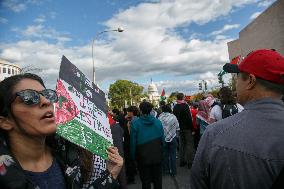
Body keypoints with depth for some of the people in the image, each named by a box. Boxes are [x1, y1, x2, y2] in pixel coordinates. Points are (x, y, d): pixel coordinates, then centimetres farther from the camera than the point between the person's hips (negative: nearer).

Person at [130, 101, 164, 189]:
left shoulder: (135, 123, -15)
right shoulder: (158, 122, -7)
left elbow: (133, 142, -10)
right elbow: (162, 139, -1)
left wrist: (133, 156, 2)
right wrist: (161, 152, 12)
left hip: (143, 157, -2)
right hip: (157, 156, 3)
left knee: (146, 181, 14)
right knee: (157, 180, 19)